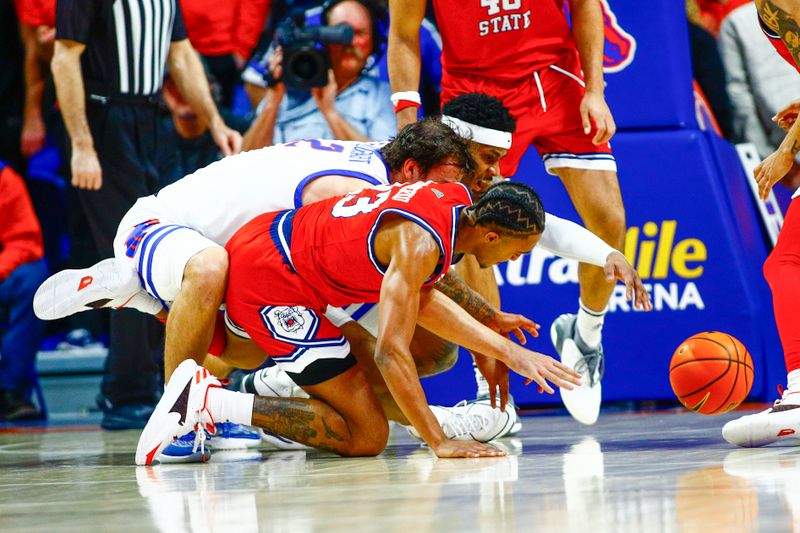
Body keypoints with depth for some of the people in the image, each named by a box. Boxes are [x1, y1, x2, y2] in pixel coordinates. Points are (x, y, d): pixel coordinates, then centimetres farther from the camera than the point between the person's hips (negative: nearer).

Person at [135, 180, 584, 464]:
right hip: (272, 283, -10)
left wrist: (509, 351, 5)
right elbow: (391, 352, -29)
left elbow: (422, 299, 10)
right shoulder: (422, 242, -27)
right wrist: (439, 442, -28)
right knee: (367, 437, -10)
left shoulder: (457, 199, -1)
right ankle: (208, 401, -16)